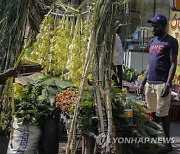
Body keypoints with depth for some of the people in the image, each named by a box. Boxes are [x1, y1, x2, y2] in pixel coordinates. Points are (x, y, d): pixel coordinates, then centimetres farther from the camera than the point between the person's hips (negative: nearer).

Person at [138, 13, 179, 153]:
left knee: (162, 114, -4)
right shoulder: (152, 42, 17)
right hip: (149, 83, 7)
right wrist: (143, 82, 16)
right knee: (153, 113, 11)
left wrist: (168, 84, -18)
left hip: (162, 83, -7)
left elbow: (173, 64, -10)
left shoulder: (171, 42, -6)